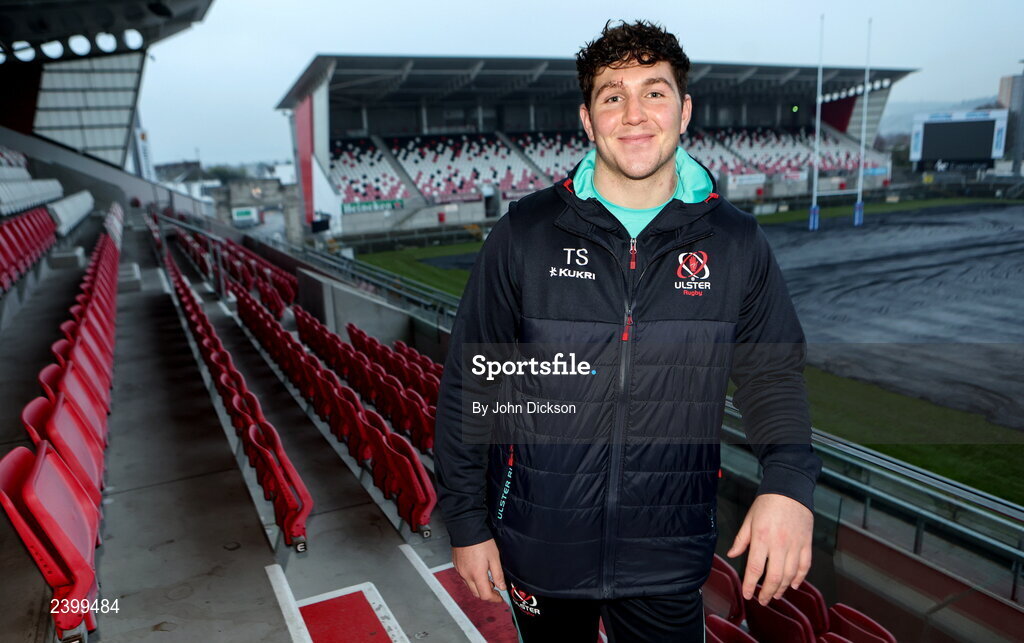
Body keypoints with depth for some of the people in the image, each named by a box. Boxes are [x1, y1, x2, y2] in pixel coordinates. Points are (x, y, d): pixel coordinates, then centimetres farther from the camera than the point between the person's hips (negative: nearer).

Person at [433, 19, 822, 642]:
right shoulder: (524, 234, -9)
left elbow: (773, 374, 3)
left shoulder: (737, 242, -4)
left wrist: (789, 482, -16)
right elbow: (470, 384, -4)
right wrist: (467, 522, -1)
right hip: (538, 550, 0)